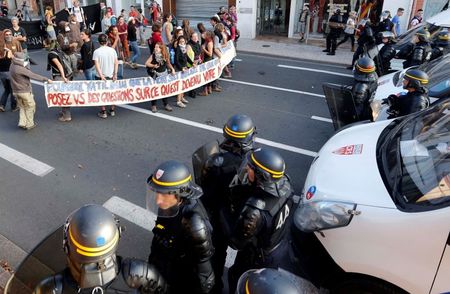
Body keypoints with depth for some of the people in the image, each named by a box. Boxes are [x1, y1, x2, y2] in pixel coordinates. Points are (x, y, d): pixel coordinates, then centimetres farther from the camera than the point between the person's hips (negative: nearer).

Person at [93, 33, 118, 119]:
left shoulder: (96, 51, -8)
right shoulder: (112, 50, -2)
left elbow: (97, 64, -15)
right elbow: (116, 63, -4)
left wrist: (101, 76, -16)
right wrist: (115, 74, -2)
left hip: (100, 76, -2)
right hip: (111, 76, 2)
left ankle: (103, 112, 9)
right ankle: (112, 110, 21)